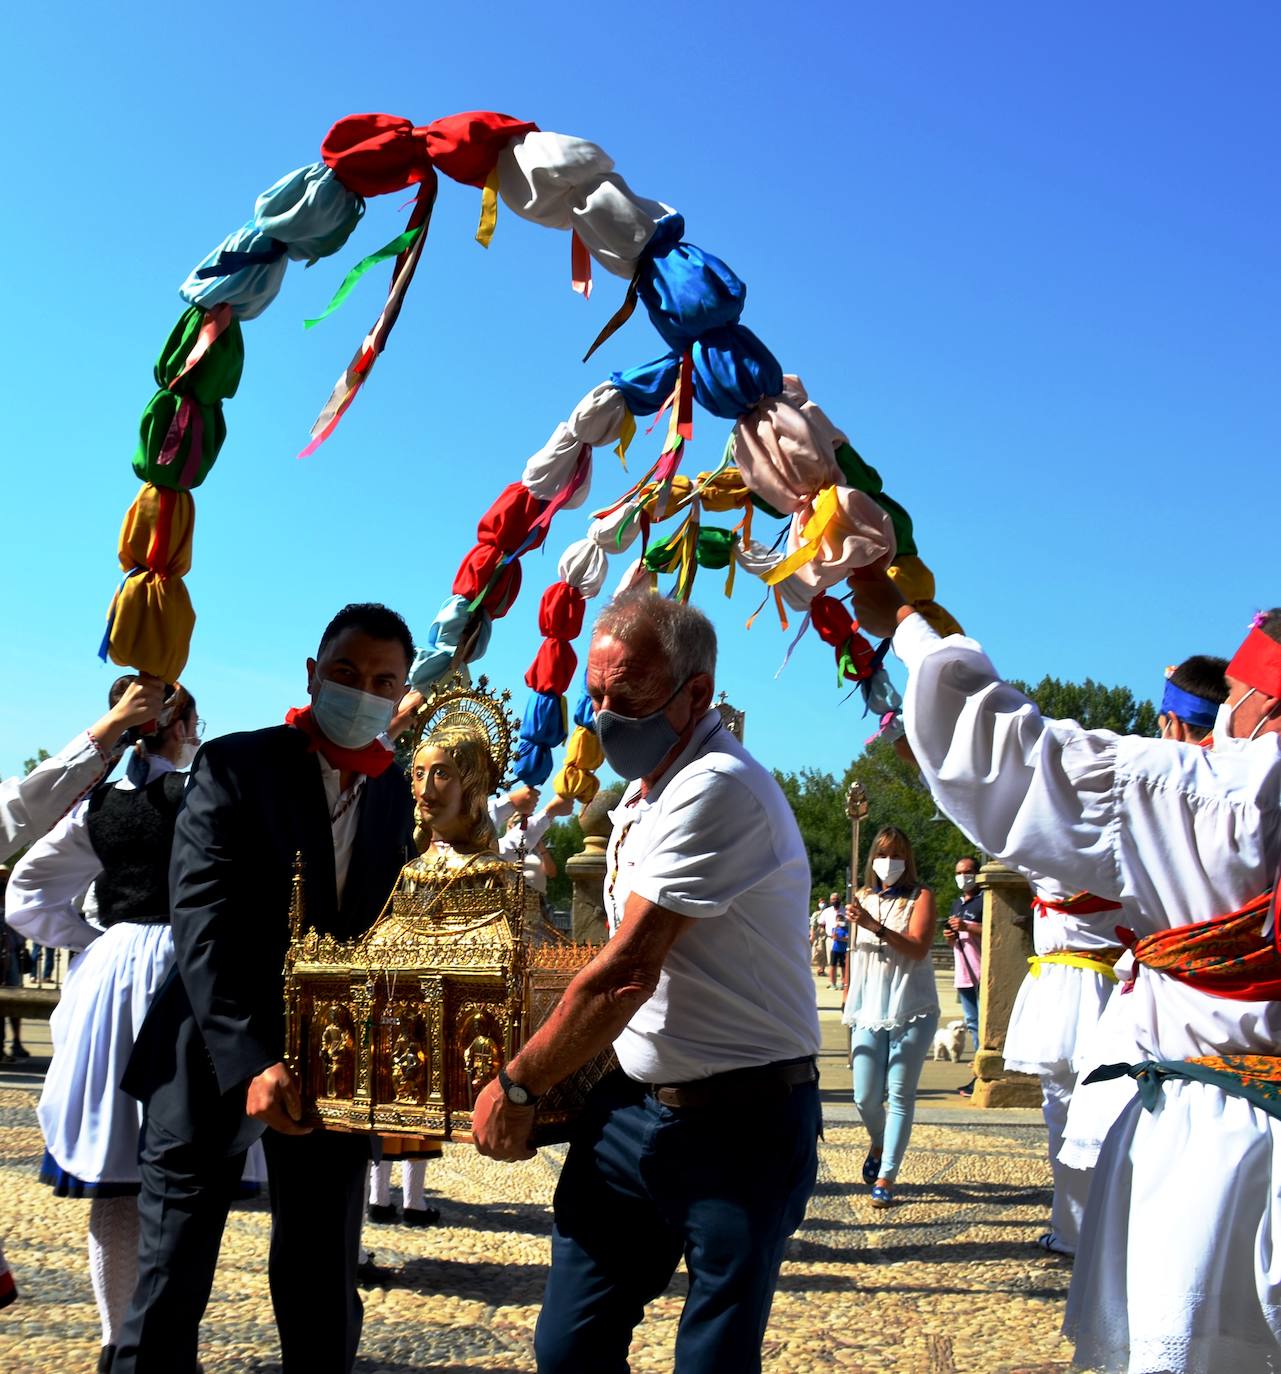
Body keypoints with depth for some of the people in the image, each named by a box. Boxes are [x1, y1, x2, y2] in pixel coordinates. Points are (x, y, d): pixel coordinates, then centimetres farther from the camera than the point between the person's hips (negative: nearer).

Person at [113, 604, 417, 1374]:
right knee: (171, 1288, 5)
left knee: (325, 1295, 11)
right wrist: (252, 1059, -25)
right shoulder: (236, 765, -8)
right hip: (217, 1060, -3)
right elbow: (202, 927, -16)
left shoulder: (396, 794, 5)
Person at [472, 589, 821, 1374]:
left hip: (740, 1127, -8)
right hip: (635, 1105, 8)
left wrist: (519, 1086, -11)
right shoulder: (645, 791, 11)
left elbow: (628, 972, -22)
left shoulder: (717, 788, -20)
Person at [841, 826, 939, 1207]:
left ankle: (885, 1179, 5)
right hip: (869, 1011, 3)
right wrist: (849, 1002, 19)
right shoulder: (862, 898, 9)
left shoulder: (920, 897, -3)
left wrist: (875, 926, -27)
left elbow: (918, 948, -17)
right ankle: (877, 1144, 34)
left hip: (912, 1011, -3)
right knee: (865, 1097, 2)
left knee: (900, 1096, -1)